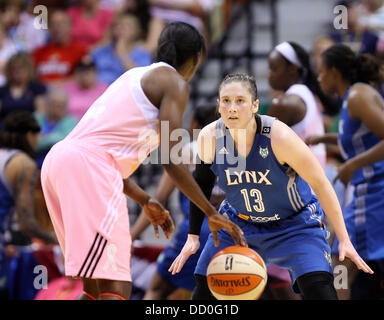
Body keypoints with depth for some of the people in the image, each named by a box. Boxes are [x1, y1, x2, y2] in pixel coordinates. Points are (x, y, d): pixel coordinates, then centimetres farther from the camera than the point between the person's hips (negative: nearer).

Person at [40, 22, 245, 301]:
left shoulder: (136, 76, 30)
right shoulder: (174, 83, 4)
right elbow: (171, 161, -6)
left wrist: (144, 201, 39)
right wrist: (212, 214, 0)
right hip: (88, 164, -9)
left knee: (96, 286, 16)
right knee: (115, 288, -15)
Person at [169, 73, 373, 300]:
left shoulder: (279, 137, -29)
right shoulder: (209, 137, -18)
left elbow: (320, 184, -19)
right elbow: (202, 183, 3)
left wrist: (344, 240, -17)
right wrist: (193, 236, 3)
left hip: (295, 223, -4)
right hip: (239, 222, 4)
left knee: (319, 291, -22)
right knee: (204, 292, 3)